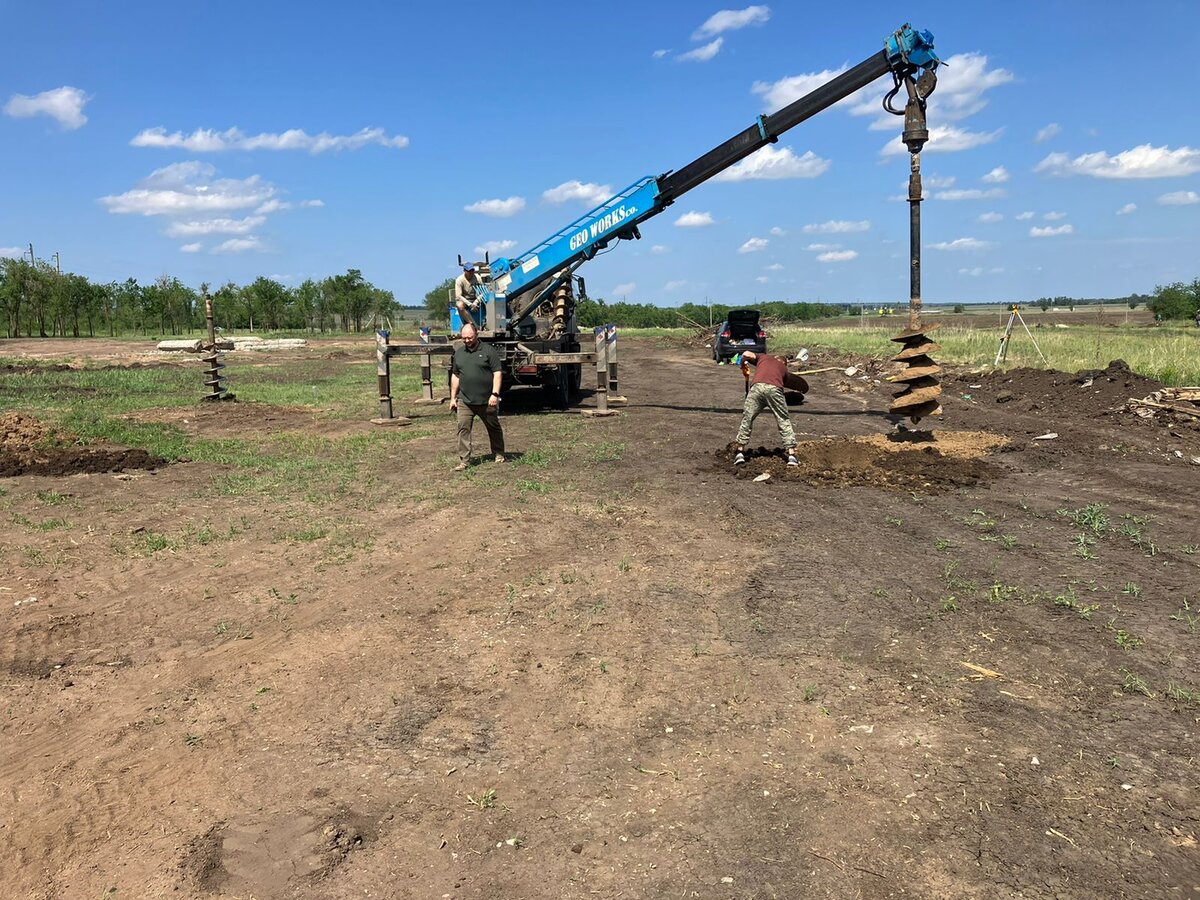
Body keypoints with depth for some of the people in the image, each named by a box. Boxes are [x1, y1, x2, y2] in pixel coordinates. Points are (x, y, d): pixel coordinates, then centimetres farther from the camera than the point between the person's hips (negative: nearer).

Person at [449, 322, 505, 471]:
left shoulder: (489, 350, -4)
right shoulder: (459, 353, 11)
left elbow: (497, 373, -8)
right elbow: (455, 376, 16)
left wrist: (495, 394, -17)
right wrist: (453, 398, 13)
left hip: (486, 401, -3)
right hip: (465, 401, 3)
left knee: (494, 428, 12)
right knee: (463, 429, -6)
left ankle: (499, 454, 29)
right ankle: (463, 461, -3)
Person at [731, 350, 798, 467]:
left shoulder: (763, 357, 32)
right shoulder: (784, 368, 33)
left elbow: (747, 354, 15)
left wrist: (742, 365, 34)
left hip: (757, 387, 0)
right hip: (775, 389, 0)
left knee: (747, 419, 11)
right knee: (784, 422, 12)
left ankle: (740, 453, 8)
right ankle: (791, 455, 7)